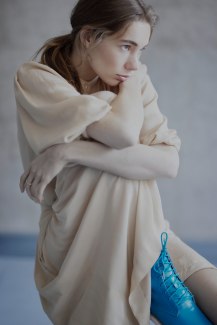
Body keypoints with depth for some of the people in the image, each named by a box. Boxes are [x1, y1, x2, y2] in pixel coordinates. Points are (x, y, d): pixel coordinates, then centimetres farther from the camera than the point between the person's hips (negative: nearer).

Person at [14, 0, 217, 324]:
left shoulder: (135, 83, 3)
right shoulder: (35, 78, -9)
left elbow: (169, 162, -13)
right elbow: (123, 133, -24)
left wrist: (71, 152, -21)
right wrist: (134, 81, -3)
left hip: (146, 232, 3)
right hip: (84, 248, -3)